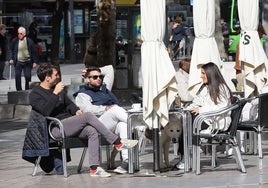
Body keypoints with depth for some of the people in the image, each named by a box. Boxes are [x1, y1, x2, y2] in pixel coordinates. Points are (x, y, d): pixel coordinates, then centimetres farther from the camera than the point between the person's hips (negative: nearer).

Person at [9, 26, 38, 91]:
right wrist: (11, 58, -5)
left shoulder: (29, 41, -2)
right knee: (17, 77, -2)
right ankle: (19, 91, 8)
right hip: (18, 62, 1)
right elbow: (11, 50, 9)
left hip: (27, 62, -1)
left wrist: (35, 62, -1)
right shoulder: (14, 41, 1)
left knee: (28, 77, -2)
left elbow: (34, 52, 3)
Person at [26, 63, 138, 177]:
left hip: (68, 124, 8)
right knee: (88, 116, -24)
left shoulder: (58, 88, 22)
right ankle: (117, 143, -19)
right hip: (55, 128, -8)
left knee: (92, 131, -22)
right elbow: (45, 112, -19)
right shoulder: (35, 95, -2)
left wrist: (76, 110, 7)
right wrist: (55, 93, -22)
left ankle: (94, 168, -30)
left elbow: (68, 103, 30)